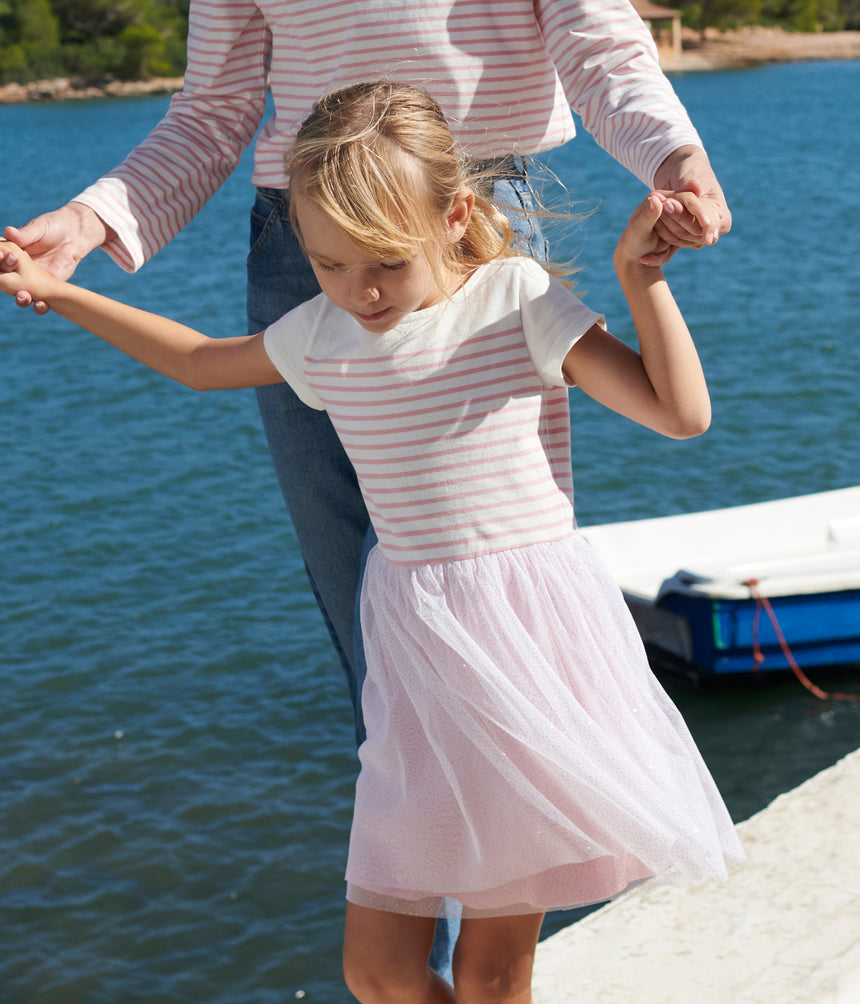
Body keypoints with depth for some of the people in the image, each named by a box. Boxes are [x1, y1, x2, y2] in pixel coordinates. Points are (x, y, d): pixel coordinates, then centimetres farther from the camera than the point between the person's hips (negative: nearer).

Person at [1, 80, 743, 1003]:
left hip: (530, 638, -4)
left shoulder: (519, 301, -7)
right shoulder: (322, 334, 6)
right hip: (414, 648, 4)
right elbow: (199, 359, 26)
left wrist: (641, 277, -16)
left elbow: (682, 412, -7)